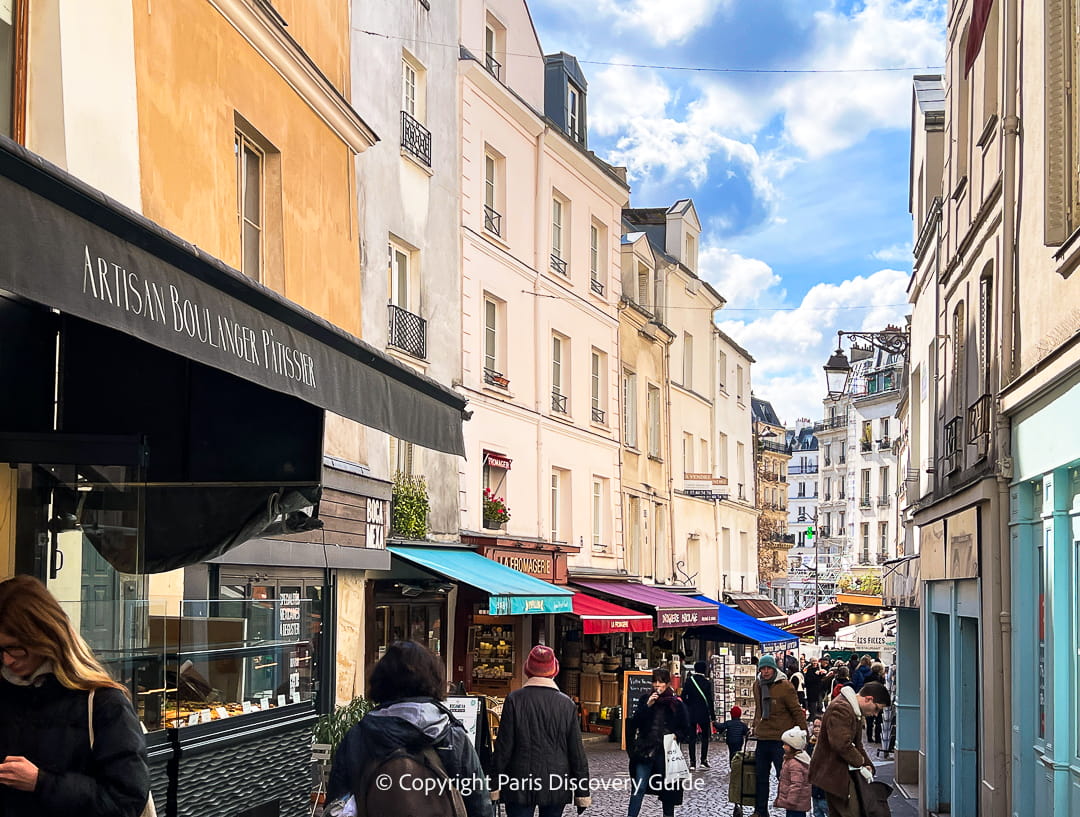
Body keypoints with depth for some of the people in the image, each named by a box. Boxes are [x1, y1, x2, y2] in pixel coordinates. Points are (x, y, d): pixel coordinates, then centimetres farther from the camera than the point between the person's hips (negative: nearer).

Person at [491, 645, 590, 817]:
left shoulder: (514, 700, -5)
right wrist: (582, 793, 6)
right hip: (556, 786, 2)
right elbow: (577, 752, 1)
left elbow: (504, 747, -5)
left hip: (519, 786, -2)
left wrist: (496, 784, 1)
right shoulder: (567, 704, 0)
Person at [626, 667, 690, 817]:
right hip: (645, 750, 0)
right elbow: (635, 723, -2)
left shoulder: (676, 703, 1)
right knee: (639, 787, -7)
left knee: (668, 788, 9)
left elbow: (686, 727, 8)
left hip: (666, 751, 0)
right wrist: (647, 706, -13)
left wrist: (676, 735, -11)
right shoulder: (645, 699, 5)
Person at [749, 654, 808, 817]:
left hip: (780, 739, -7)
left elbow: (797, 711, -11)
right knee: (760, 777, 14)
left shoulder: (785, 686, -12)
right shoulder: (757, 685, 9)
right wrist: (755, 726, 25)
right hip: (762, 738, 7)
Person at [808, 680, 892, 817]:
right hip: (833, 772, -11)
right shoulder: (841, 709, -21)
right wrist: (860, 761, -14)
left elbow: (857, 744, 22)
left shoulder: (856, 710, 15)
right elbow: (841, 744, -29)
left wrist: (867, 765, 7)